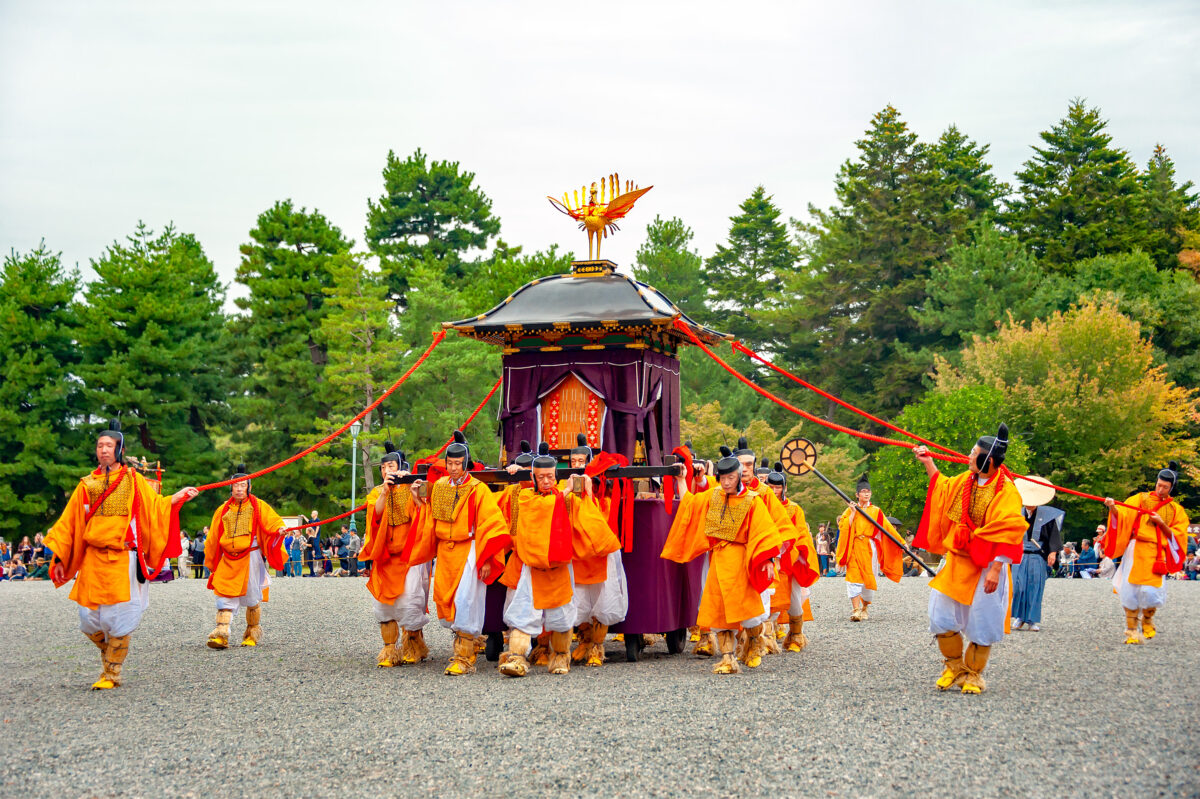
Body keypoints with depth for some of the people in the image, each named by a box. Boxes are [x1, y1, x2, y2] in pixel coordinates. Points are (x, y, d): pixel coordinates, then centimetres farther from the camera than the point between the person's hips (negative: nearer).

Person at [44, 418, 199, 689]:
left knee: (118, 619, -5)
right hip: (93, 559, 2)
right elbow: (69, 523, 12)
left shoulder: (133, 480, 8)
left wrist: (178, 497, -11)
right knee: (89, 620, 0)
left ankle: (111, 674, 6)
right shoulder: (87, 484, 12)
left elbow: (154, 506, 5)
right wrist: (59, 557, 7)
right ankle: (110, 652, 28)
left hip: (123, 560, -2)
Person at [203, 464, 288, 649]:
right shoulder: (223, 510, 13)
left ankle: (253, 634, 17)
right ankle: (221, 635, -15)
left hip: (250, 556, -2)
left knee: (252, 597, 1)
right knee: (225, 595, -9)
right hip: (228, 560, 2)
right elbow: (213, 538, 18)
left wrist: (279, 529, -24)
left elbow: (273, 521, 0)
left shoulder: (258, 506, 6)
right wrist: (210, 562, 19)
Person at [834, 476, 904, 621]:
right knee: (854, 577, -14)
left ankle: (864, 608, 20)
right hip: (854, 548, -1)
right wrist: (853, 513, -7)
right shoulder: (850, 510, 10)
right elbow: (843, 527, -3)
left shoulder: (876, 512, 10)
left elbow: (889, 528, 9)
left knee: (869, 580, 1)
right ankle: (856, 610, -20)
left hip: (869, 549, 1)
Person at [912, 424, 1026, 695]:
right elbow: (943, 488, 29)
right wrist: (928, 464, 26)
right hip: (957, 561, 6)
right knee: (941, 614, 3)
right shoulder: (965, 481, 5)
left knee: (981, 622, 1)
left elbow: (1007, 535, -19)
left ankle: (973, 675, 17)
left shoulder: (1006, 491, -16)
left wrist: (996, 569, -23)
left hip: (985, 567, -6)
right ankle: (954, 666, 21)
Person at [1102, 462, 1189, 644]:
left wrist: (1161, 523, -6)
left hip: (1156, 554, 0)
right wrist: (1113, 508, -22)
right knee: (1131, 589, -9)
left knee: (1150, 592, -11)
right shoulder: (1141, 499, 10)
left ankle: (1147, 621, 21)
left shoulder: (1176, 510, 13)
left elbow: (1177, 536, 8)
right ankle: (1132, 630, 2)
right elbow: (1123, 516, -1)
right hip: (1135, 551, 0)